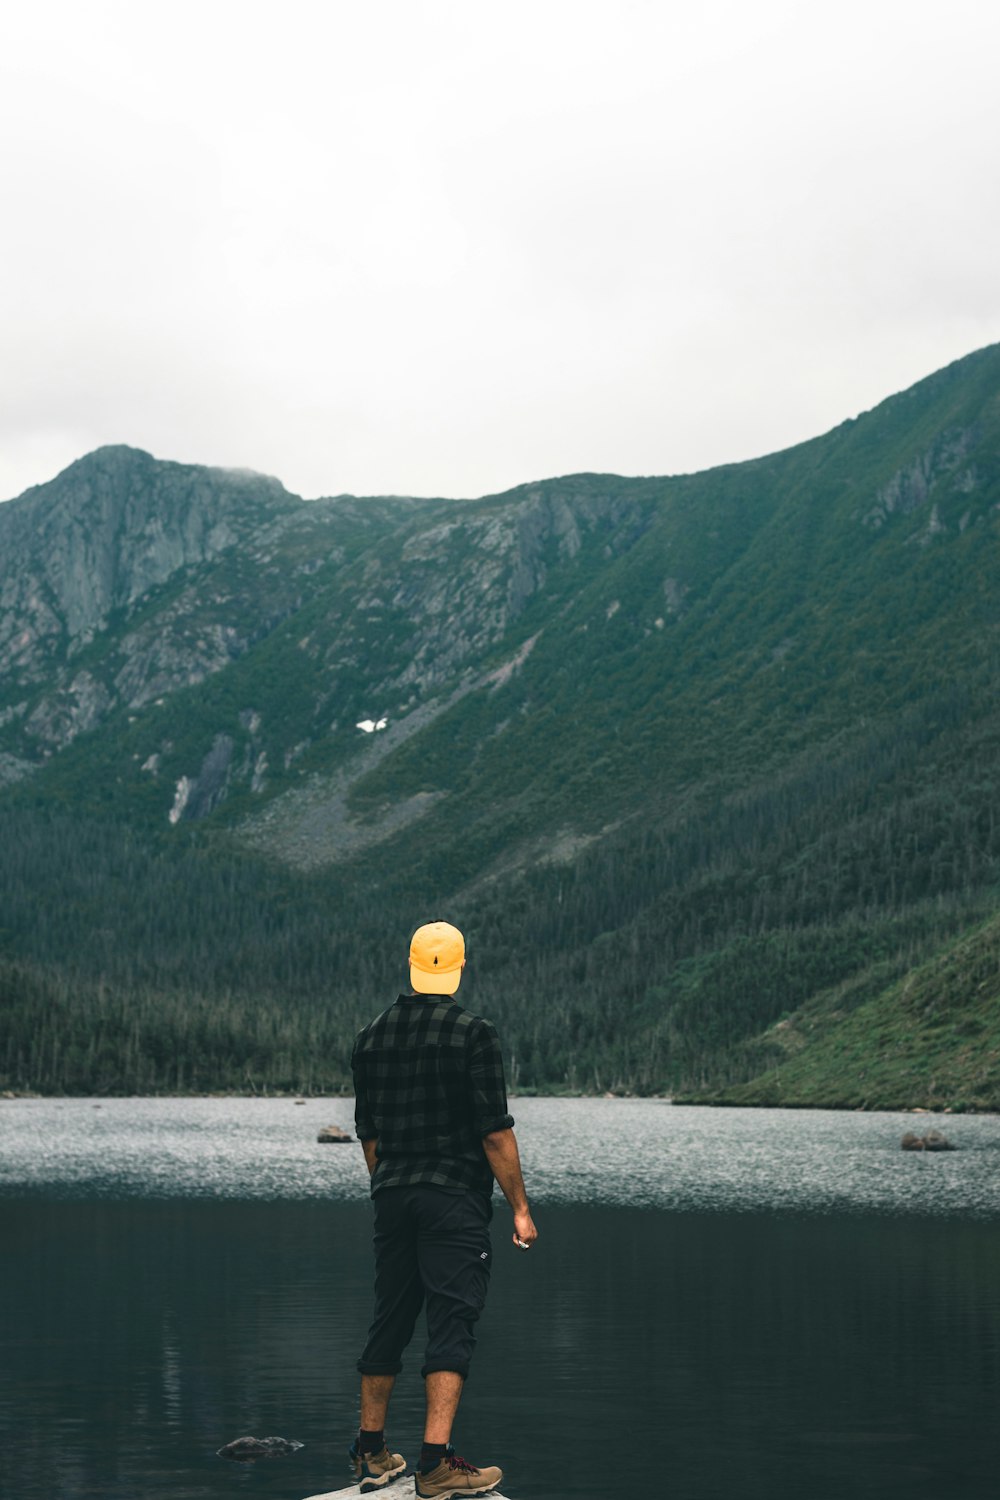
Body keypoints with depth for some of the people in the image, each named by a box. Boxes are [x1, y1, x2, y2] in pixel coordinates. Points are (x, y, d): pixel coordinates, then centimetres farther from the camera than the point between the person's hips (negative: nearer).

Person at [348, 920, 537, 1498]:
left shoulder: (372, 1037, 8)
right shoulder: (473, 1033, -10)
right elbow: (496, 1131, -12)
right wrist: (520, 1207, -6)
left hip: (392, 1196, 6)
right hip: (455, 1197, -6)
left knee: (390, 1320, 14)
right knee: (452, 1322, -5)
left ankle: (372, 1454, 22)